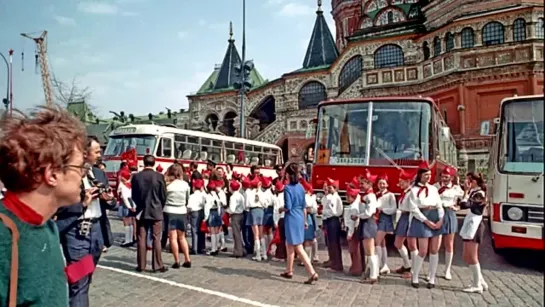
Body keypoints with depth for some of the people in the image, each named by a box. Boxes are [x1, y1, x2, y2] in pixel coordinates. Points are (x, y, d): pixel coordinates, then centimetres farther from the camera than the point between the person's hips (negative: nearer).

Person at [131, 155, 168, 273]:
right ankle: (157, 265, 5)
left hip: (141, 211, 2)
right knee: (156, 239, 2)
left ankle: (141, 265, 12)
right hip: (156, 211, -2)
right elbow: (163, 195, -5)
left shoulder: (136, 177, -2)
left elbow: (134, 195, 5)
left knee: (141, 239, 8)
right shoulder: (159, 176, -10)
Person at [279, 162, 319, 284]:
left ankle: (312, 273, -7)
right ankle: (289, 271, 30)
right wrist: (304, 220, 19)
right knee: (289, 245, 20)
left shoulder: (288, 188, -14)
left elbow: (288, 207, -17)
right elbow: (304, 206, 11)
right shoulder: (301, 187, 6)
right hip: (300, 218, 8)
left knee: (298, 248, -3)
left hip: (291, 219, -7)